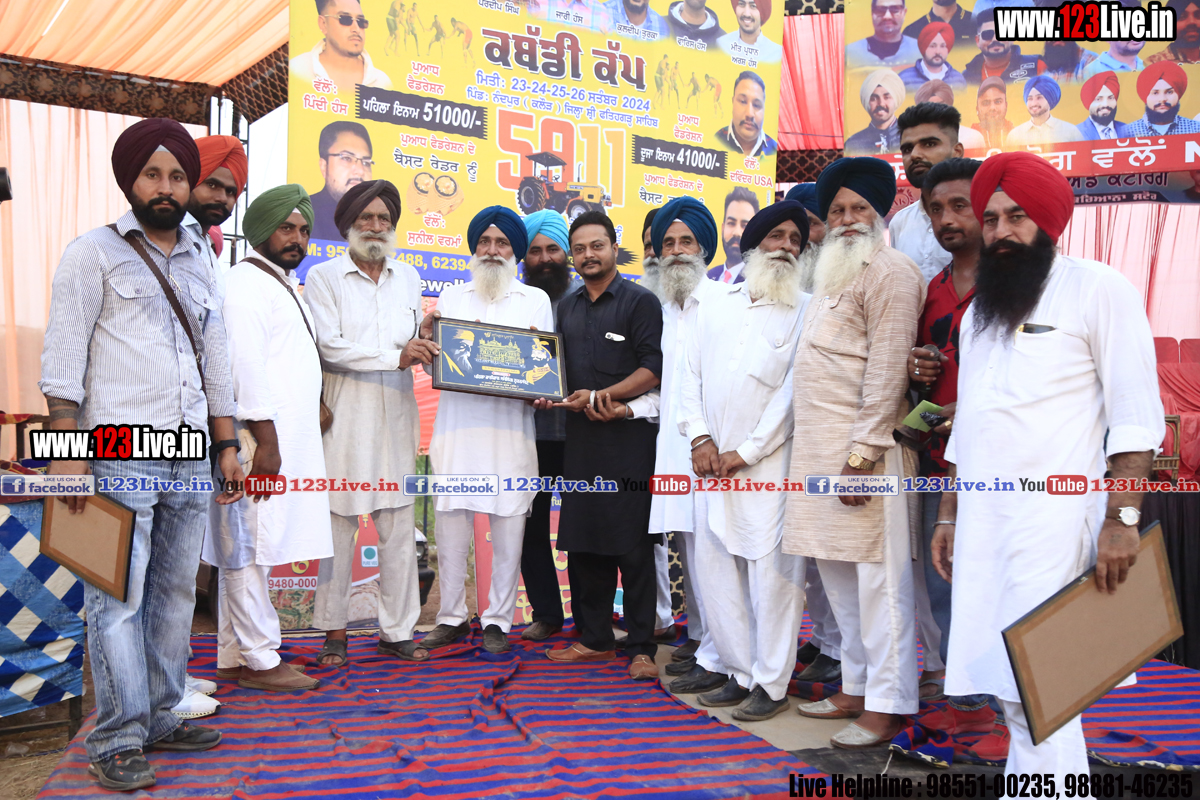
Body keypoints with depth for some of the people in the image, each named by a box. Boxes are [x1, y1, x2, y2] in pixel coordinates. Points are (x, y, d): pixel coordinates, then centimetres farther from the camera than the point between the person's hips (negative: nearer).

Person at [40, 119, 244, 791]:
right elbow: (63, 356, -4)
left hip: (189, 459, 6)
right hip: (117, 457, -5)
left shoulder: (200, 264, 18)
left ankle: (161, 721, 22)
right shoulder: (95, 254, 2)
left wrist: (227, 444, 15)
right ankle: (118, 742, 7)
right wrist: (68, 450, -12)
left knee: (176, 594, 9)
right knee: (118, 598, -3)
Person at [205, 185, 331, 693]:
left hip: (286, 438, 10)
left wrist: (314, 409, 19)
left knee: (246, 552, 13)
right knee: (250, 549, -4)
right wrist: (265, 438, -20)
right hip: (263, 439, -10)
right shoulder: (247, 282, -8)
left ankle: (234, 658, 20)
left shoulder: (283, 285, 23)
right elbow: (245, 364, -17)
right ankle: (260, 660, 3)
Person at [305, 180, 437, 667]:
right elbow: (329, 345, -8)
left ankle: (396, 631, 13)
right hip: (344, 414, -3)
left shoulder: (408, 278, 18)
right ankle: (333, 632, 15)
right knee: (338, 523, 1)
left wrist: (425, 350, -4)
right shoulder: (323, 276, 3)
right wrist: (394, 356, -14)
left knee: (399, 527, 3)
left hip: (396, 413, 4)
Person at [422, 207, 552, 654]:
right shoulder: (451, 297, 18)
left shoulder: (535, 299, 14)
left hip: (511, 426, -1)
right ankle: (451, 617, 17)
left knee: (508, 525, 0)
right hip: (456, 422, 2)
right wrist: (426, 336, -4)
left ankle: (498, 621, 13)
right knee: (450, 522, 2)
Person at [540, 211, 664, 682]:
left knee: (633, 547, -4)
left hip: (629, 436, -6)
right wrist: (547, 395, 2)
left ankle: (641, 647, 5)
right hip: (580, 437, 6)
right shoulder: (567, 308, 18)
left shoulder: (640, 301, -1)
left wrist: (602, 396, -18)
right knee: (582, 541, 9)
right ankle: (594, 638, 22)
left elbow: (654, 369, -10)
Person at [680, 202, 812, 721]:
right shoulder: (715, 304, 16)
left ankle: (770, 683, 9)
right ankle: (737, 671, 21)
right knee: (715, 564, 8)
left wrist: (746, 452, -10)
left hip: (768, 461, -4)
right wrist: (698, 436, -1)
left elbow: (794, 390, -6)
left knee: (771, 570, -4)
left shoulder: (806, 312, 1)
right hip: (711, 459, 5)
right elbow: (691, 372, 12)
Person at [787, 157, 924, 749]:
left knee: (878, 578, -3)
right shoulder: (832, 276, 22)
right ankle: (855, 688, 26)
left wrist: (862, 455, -21)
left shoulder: (890, 272, -8)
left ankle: (886, 706, 7)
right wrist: (828, 454, 17)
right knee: (838, 576, 14)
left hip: (862, 449, -9)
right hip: (819, 452, 9)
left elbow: (886, 371, -17)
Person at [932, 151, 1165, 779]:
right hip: (980, 519, 6)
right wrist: (948, 514, 18)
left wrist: (1122, 516, -15)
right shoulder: (978, 311, 20)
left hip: (1051, 518, -6)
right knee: (1002, 677, 7)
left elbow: (1135, 412, -7)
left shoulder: (1097, 288, 0)